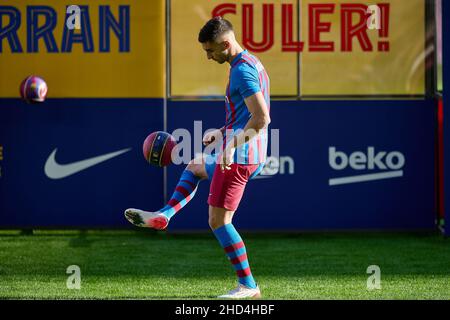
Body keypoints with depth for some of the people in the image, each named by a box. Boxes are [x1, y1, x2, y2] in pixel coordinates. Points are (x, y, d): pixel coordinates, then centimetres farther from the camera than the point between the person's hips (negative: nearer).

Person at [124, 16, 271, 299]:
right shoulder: (254, 64, 15)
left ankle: (249, 286, -5)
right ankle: (163, 216, 24)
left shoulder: (242, 71, -18)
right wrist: (222, 132, 19)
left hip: (238, 157, -11)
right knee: (194, 168, 33)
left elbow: (261, 117, -26)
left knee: (218, 220, -6)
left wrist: (233, 144, -23)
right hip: (254, 157, 11)